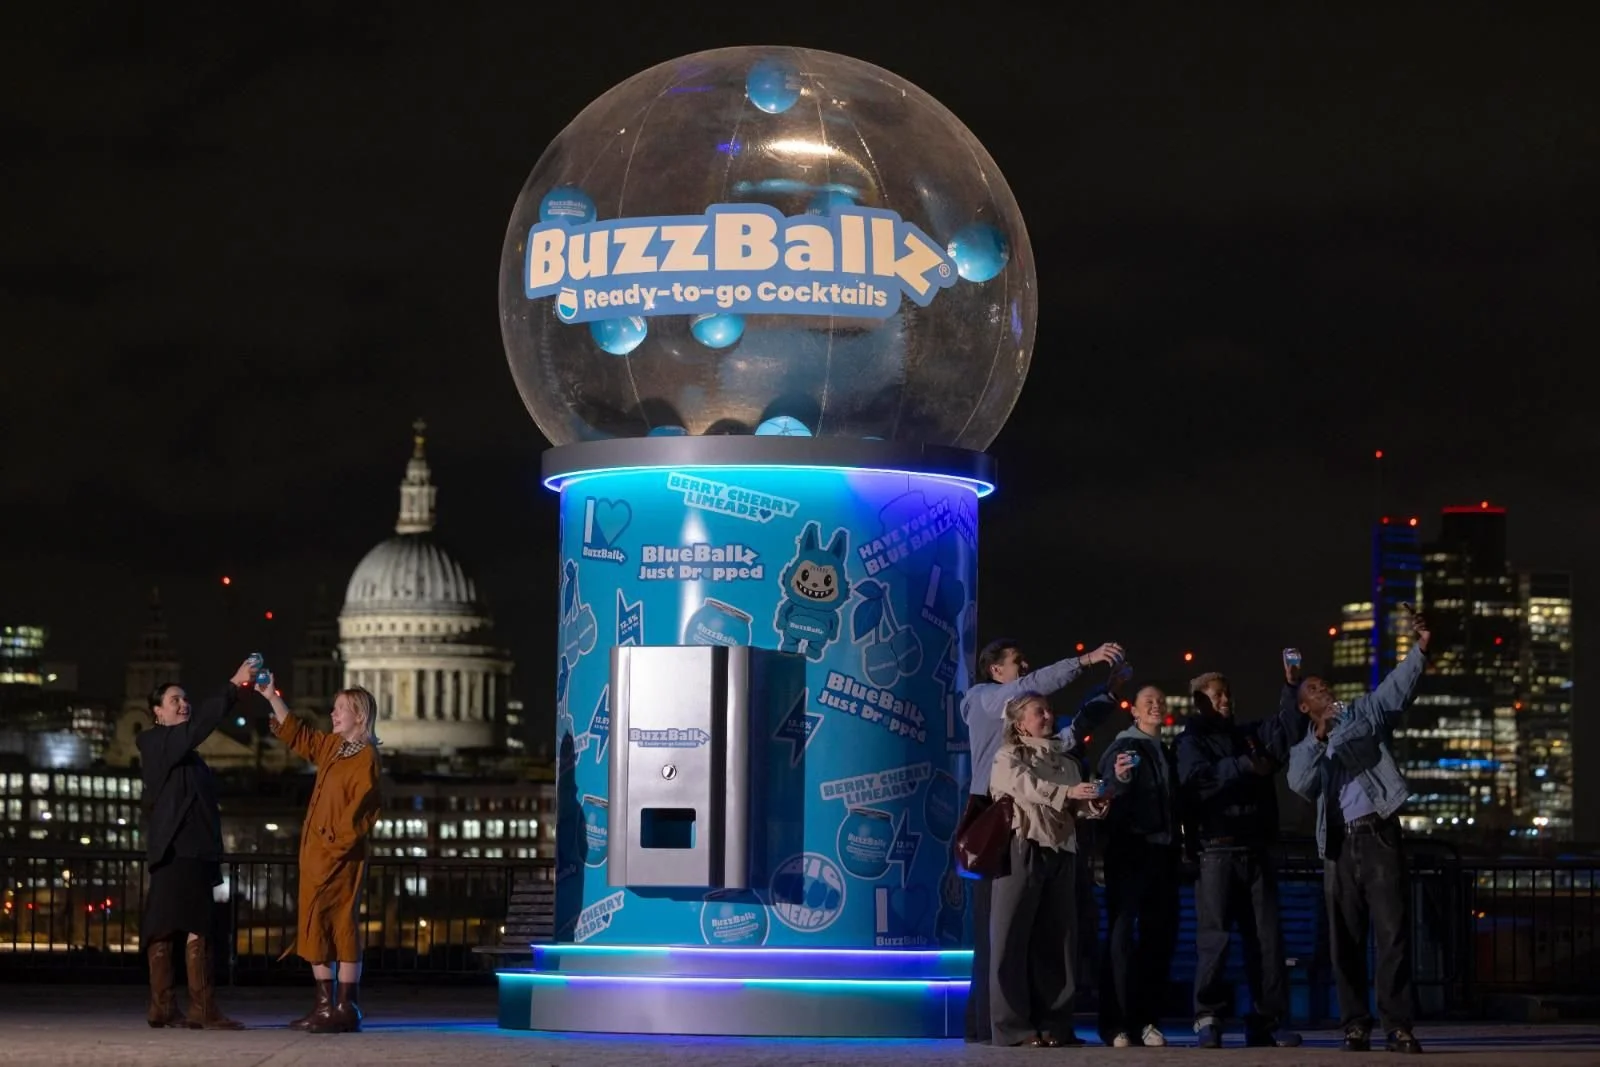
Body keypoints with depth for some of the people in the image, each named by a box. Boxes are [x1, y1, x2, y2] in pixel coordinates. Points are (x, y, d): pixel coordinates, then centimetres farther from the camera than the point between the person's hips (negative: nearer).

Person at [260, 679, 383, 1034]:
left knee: (341, 926, -8)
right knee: (316, 927, 9)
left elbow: (363, 807, -17)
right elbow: (296, 734, 27)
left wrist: (337, 840, -17)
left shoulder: (366, 756, -11)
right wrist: (272, 698, 19)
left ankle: (347, 1009, -7)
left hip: (339, 857, -9)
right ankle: (324, 1005, 14)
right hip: (315, 852, 9)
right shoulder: (332, 746, 15)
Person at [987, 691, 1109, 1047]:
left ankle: (1054, 1024, 9)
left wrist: (1096, 804, -11)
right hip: (1023, 849, -6)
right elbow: (1027, 785, -19)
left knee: (1056, 938, 5)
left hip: (1060, 852, 6)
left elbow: (1077, 807, 11)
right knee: (1013, 937, -7)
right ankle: (1013, 1026, -7)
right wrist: (1066, 792, -33)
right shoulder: (1009, 757, 2)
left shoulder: (1066, 761, 20)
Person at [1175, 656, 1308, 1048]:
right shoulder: (1192, 739, 5)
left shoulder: (1250, 734, 21)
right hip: (1217, 851, -5)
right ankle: (1208, 1019, -6)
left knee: (1267, 937, 1)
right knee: (1214, 937, -7)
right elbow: (1196, 775, -13)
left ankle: (1266, 1021, 2)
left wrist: (1291, 688, -1)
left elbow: (1288, 730, 8)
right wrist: (1244, 766, -16)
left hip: (1257, 850, 5)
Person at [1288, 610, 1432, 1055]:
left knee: (1392, 931, -8)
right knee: (1346, 938, 2)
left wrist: (1420, 649, -19)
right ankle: (1356, 1026, 7)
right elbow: (1300, 783, -3)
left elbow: (1397, 688, -3)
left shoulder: (1362, 714, 14)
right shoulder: (1304, 748, 18)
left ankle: (1398, 1026, -11)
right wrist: (1319, 739, -14)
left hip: (1378, 833, -3)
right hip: (1339, 844, 3)